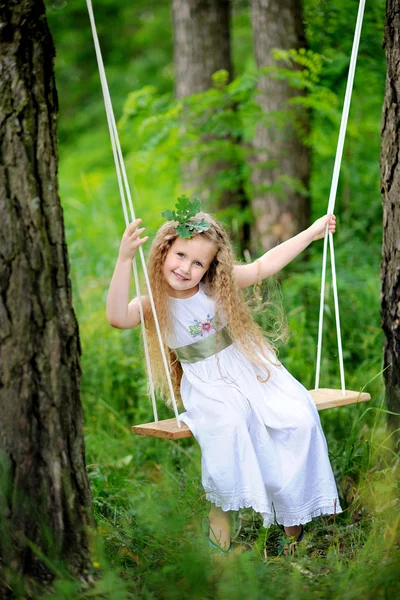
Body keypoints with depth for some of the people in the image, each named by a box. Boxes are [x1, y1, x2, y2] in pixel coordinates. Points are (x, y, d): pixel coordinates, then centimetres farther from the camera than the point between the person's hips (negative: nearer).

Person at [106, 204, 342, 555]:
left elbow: (263, 266, 11)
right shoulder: (154, 303, -10)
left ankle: (292, 507, 3)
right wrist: (124, 260, -42)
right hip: (208, 386, -3)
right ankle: (219, 505, -14)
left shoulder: (218, 286, -2)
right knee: (227, 424, -35)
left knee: (299, 419, -16)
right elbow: (118, 318, -31)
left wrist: (311, 233, 14)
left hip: (250, 368, 3)